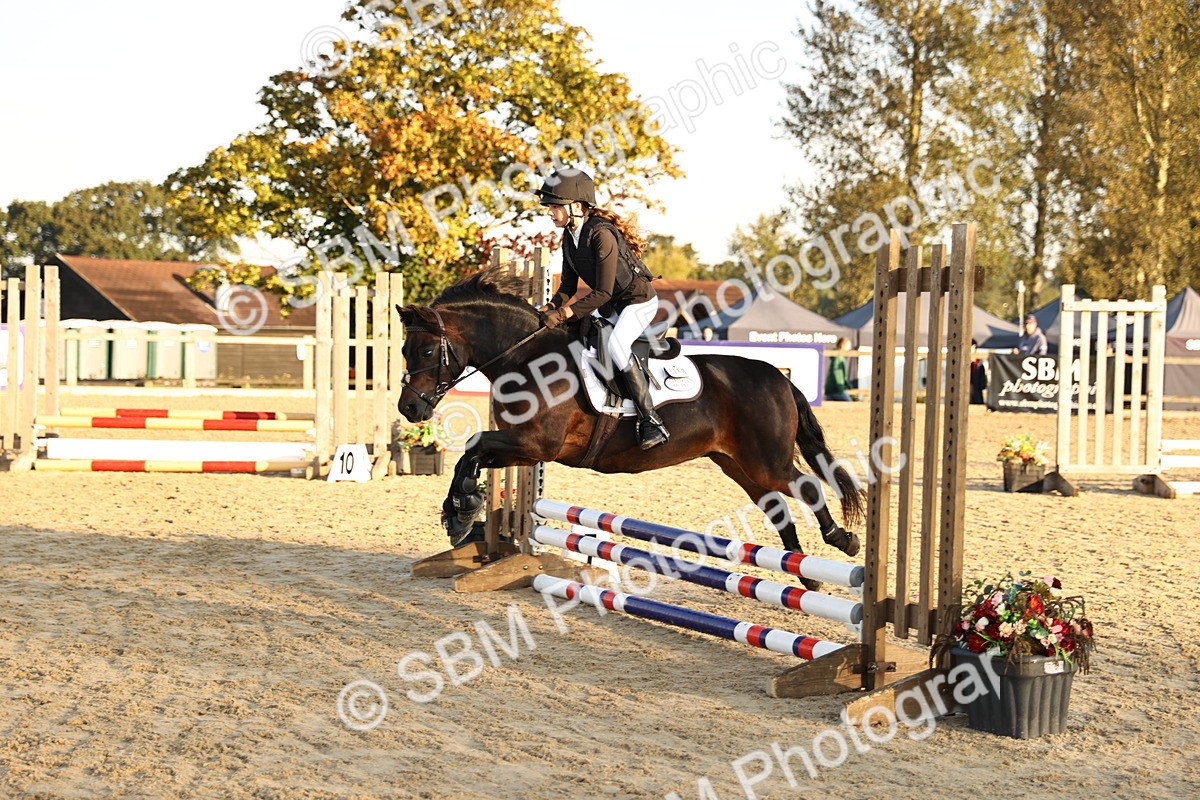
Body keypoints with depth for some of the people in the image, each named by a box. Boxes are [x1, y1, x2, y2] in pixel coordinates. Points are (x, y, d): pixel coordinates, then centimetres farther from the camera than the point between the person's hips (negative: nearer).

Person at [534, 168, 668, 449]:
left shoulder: (601, 234, -27)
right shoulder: (569, 237, 1)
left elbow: (603, 293, -28)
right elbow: (569, 286, 6)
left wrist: (564, 313, -31)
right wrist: (552, 307, -14)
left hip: (639, 301, -10)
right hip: (609, 306, 10)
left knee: (616, 344, -32)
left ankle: (650, 420, -28)